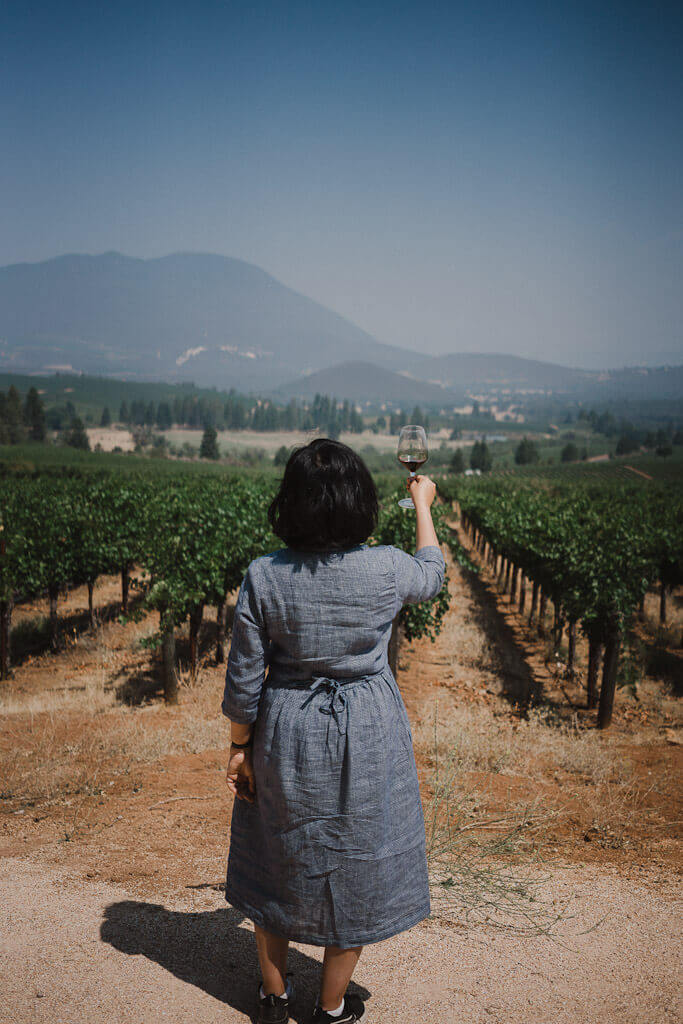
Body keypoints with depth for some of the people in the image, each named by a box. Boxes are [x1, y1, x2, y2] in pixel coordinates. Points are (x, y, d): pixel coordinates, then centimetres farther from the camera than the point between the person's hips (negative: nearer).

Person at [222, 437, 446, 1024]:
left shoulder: (263, 577, -15)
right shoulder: (386, 570, -17)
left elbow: (243, 679, -9)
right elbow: (433, 574, 8)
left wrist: (239, 747, 6)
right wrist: (423, 505, 22)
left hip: (285, 740, 1)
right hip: (366, 743, -1)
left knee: (277, 864, 22)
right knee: (354, 870, 18)